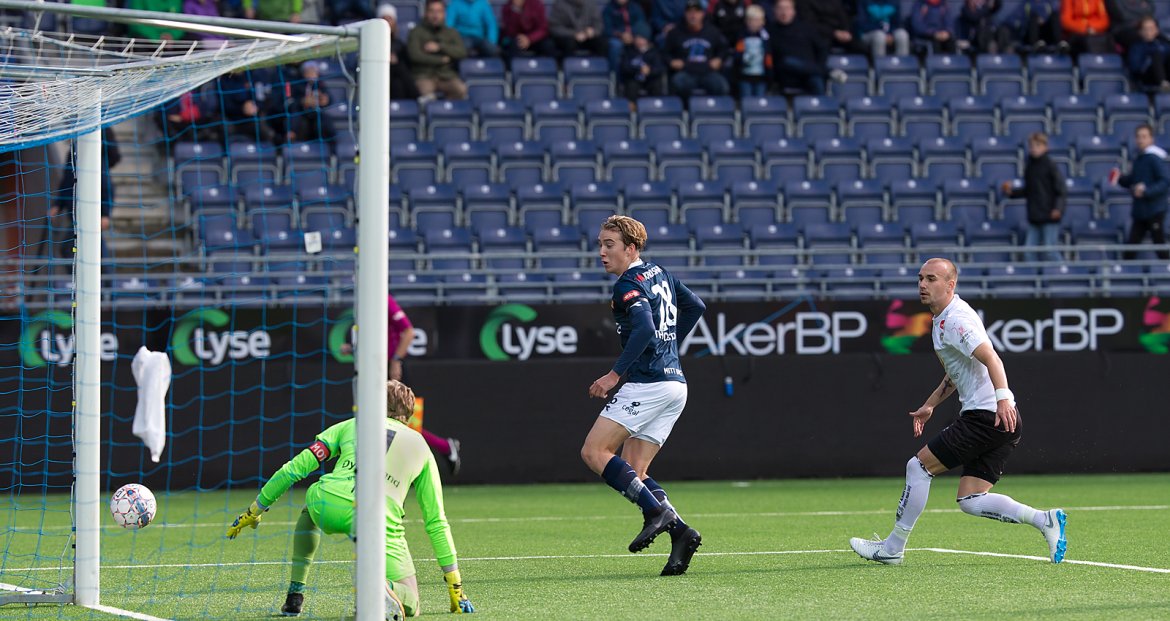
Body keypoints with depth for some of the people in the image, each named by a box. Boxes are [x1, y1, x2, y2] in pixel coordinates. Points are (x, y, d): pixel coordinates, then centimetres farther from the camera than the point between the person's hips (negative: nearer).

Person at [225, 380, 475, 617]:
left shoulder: (351, 426, 27)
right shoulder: (422, 448, 28)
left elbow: (296, 468, 21)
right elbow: (436, 522, 28)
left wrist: (254, 511, 30)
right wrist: (455, 586, 33)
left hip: (328, 504, 1)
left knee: (312, 501, 40)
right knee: (409, 603, 11)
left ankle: (295, 595, 29)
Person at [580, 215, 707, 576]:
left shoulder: (629, 285, -10)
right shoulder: (660, 275, 17)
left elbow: (644, 330, -25)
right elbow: (696, 306, 28)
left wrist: (615, 374, -22)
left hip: (648, 382, -9)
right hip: (675, 384, 9)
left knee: (594, 452, -8)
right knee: (633, 473, 9)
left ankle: (656, 510, -19)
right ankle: (679, 532, -7)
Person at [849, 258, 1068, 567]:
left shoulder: (955, 320, -13)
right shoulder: (943, 319, 20)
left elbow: (990, 358, -27)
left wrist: (1003, 398, -39)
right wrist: (930, 405, 37)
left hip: (986, 416, -10)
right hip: (1001, 424, 10)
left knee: (919, 466, -2)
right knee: (970, 501, 6)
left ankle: (893, 548, 6)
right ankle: (1045, 520, 0)